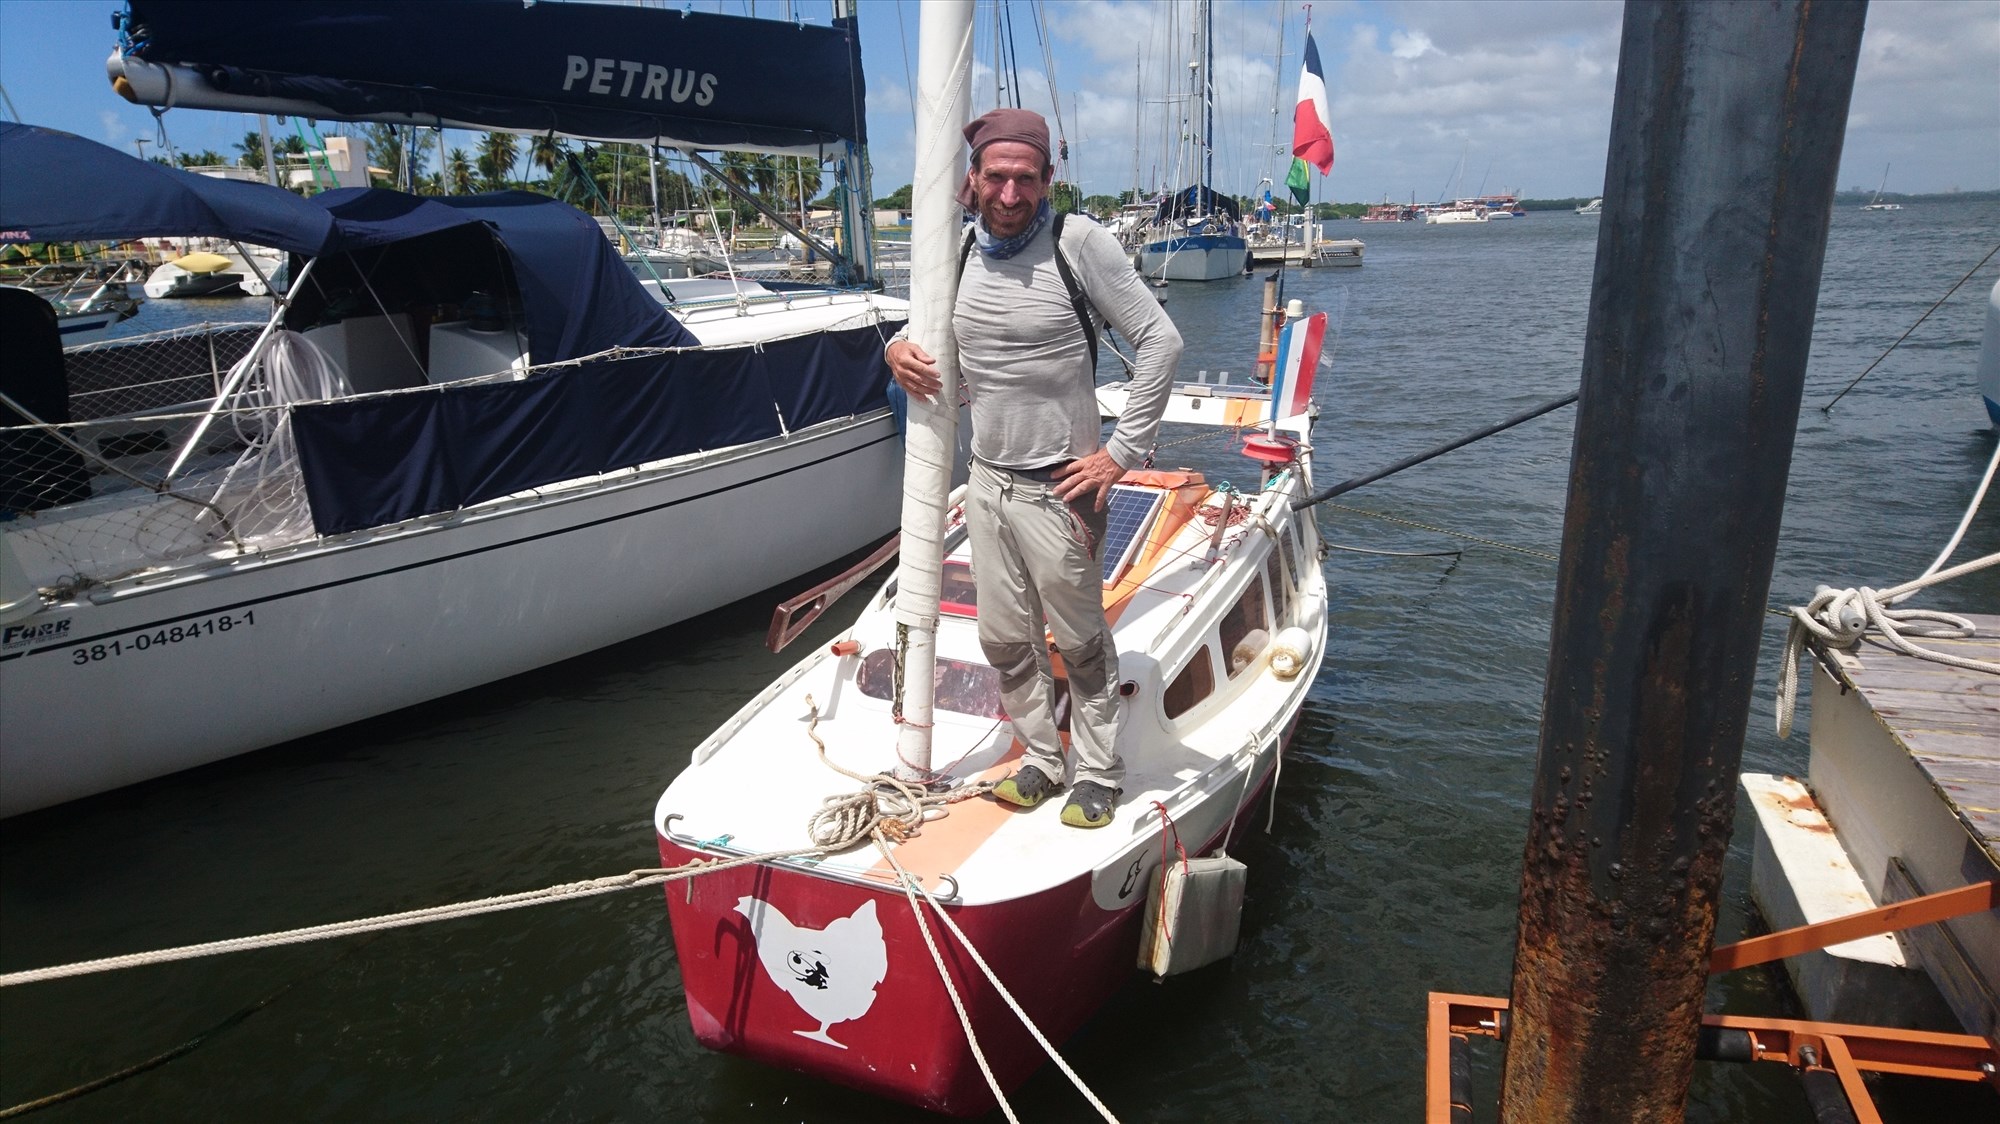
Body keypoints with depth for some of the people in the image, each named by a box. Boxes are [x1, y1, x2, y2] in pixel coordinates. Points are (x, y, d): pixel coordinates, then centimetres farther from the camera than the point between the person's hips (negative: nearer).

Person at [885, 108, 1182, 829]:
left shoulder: (1079, 243, -11)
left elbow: (1161, 342, -12)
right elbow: (924, 330, 20)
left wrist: (1123, 452, -14)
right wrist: (898, 349, -5)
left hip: (1058, 489, -5)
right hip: (986, 480, 6)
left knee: (1080, 641, 8)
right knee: (1004, 640, 14)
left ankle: (1098, 775, 25)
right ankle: (1042, 758, 33)